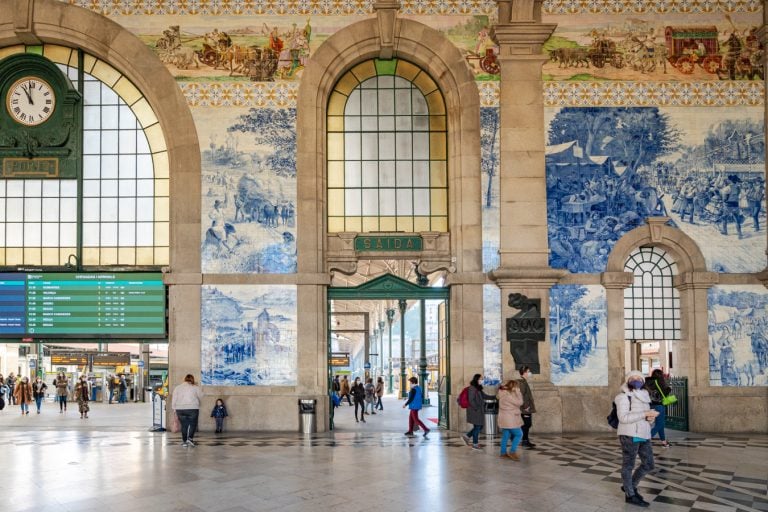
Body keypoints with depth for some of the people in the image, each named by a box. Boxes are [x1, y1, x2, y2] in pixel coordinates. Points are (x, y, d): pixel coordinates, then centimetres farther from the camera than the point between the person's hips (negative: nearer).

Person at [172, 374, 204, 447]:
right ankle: (190, 438, -11)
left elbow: (174, 399, 8)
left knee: (184, 425, 10)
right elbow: (200, 397, 9)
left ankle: (184, 441, 9)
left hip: (180, 409, 3)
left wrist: (174, 408, 13)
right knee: (193, 424, 6)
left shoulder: (177, 387, 8)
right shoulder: (195, 387, 0)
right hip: (192, 409, -3)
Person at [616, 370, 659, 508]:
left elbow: (647, 417, 20)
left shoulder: (643, 396, 15)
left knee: (648, 464, 12)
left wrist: (650, 417, -5)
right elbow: (623, 417, -19)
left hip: (643, 435, 8)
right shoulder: (624, 396, -9)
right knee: (628, 465, 3)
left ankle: (630, 486, 29)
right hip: (629, 435, -8)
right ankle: (630, 495, 13)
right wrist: (645, 414, -21)